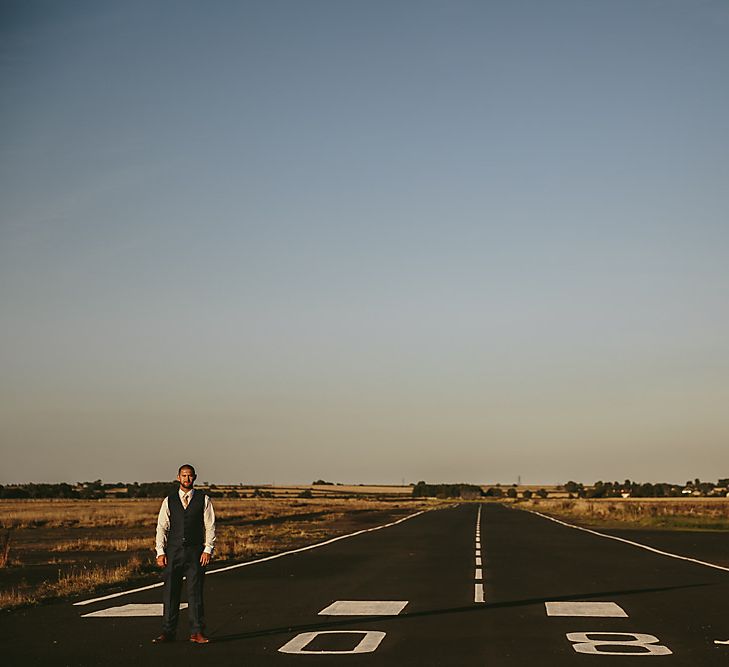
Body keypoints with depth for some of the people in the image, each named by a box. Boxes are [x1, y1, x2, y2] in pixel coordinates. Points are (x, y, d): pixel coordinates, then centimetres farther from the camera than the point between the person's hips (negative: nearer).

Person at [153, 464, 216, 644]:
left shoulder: (204, 500, 5)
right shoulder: (169, 501, 8)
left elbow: (210, 526, 3)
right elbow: (161, 527, 7)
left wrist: (208, 549, -6)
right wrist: (160, 552, -2)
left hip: (195, 552, -1)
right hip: (173, 552, 1)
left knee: (195, 592, -1)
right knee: (170, 592, 2)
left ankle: (197, 632, 5)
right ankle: (168, 632, 9)